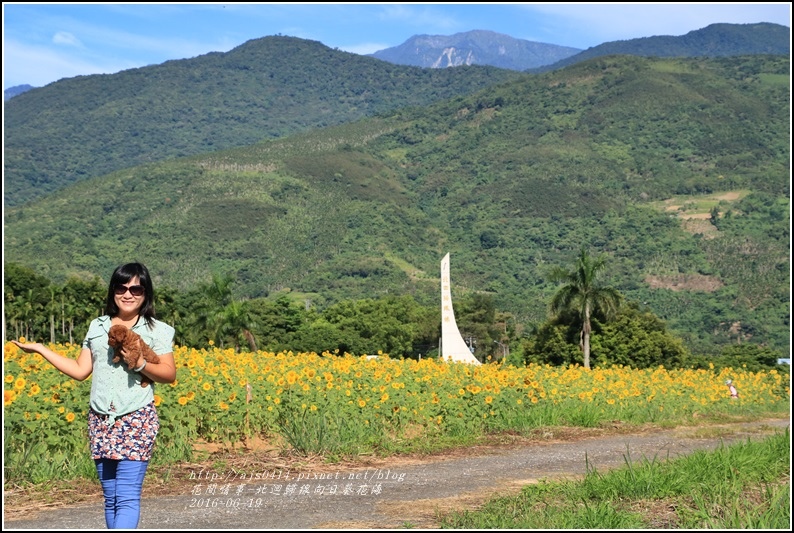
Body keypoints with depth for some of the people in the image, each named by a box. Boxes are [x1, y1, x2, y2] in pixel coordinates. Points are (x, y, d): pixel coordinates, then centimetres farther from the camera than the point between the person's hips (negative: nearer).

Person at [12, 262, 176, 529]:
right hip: (100, 421, 5)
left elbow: (170, 374, -3)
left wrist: (140, 364, -19)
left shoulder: (157, 331, 0)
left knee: (127, 496, -14)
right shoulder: (97, 326, 13)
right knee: (110, 497, 7)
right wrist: (40, 348, 13)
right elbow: (80, 370, 13)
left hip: (137, 419, -5)